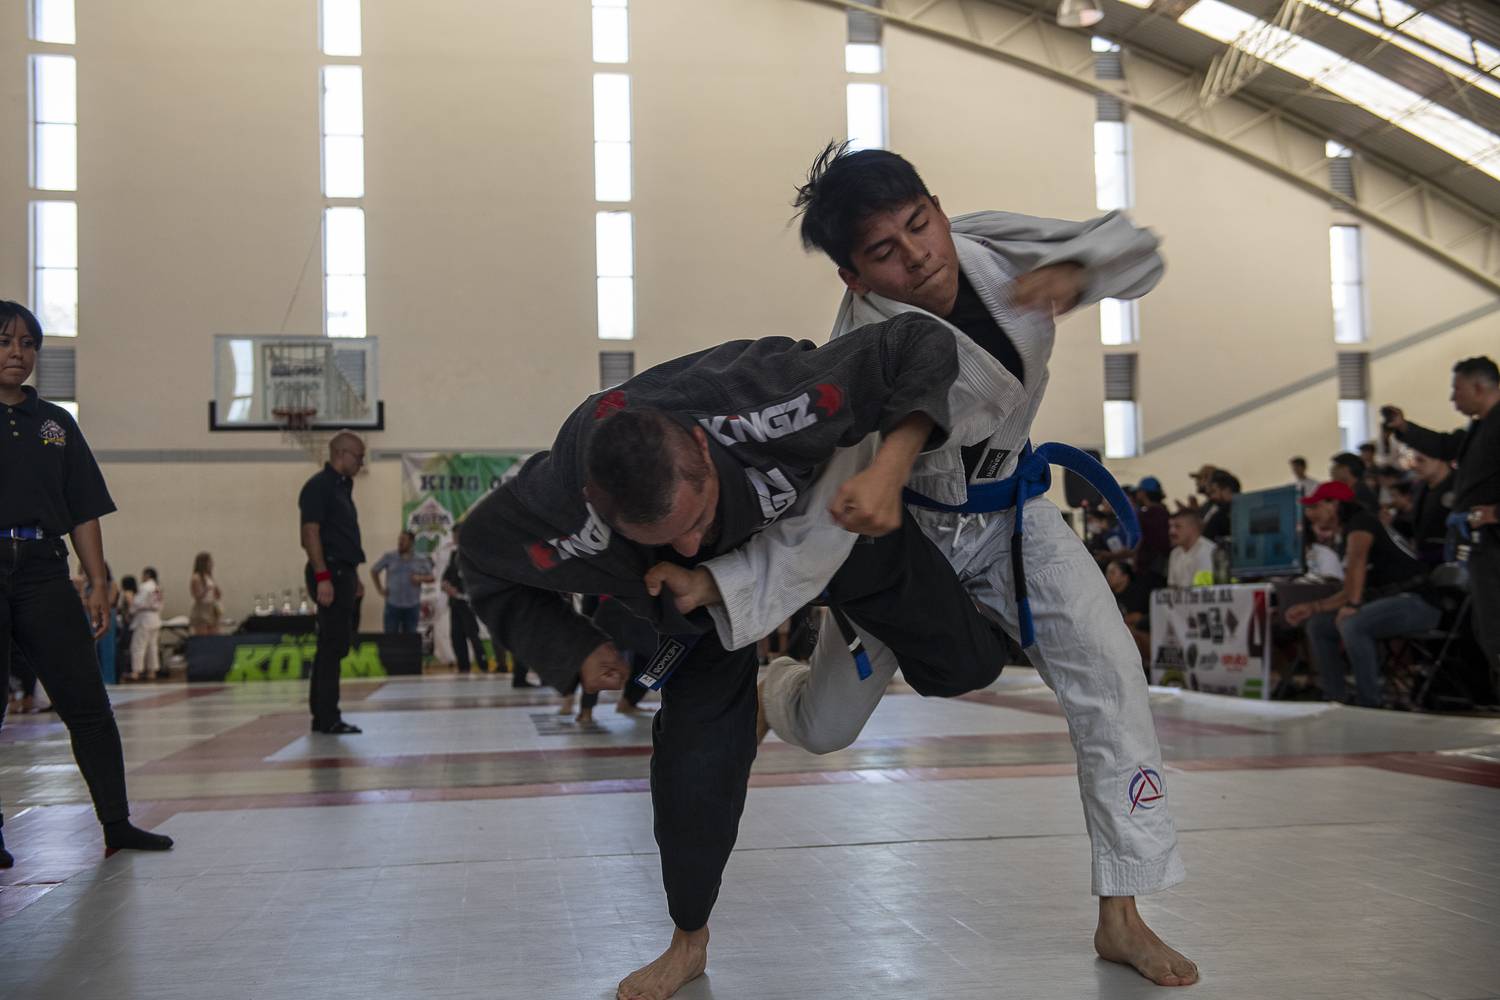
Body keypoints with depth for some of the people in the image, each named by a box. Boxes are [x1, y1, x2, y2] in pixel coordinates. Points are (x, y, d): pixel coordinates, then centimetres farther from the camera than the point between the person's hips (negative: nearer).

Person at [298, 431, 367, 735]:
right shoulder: (318, 486, -11)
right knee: (333, 645, -8)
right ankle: (327, 718, -5)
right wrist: (323, 578, -23)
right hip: (330, 573, -10)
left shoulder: (341, 486, 18)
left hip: (342, 573, 10)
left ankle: (322, 716, 17)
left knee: (334, 644, 11)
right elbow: (311, 533, -18)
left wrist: (352, 573, 20)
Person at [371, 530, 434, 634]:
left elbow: (431, 577, 8)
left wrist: (421, 578, -13)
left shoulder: (421, 560, 4)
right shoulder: (389, 557, 2)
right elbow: (374, 571, 12)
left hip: (412, 606, 1)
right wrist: (379, 589, 4)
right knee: (390, 635, -5)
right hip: (393, 604, -1)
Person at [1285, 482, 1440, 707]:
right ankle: (1335, 699, 8)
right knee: (1318, 625, 8)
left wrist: (1352, 605, -33)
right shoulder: (1349, 534, 20)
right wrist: (1311, 608, 13)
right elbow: (1350, 594, 21)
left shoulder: (1360, 522, -7)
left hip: (1419, 601, -10)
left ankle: (1370, 704, -23)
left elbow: (1357, 559, -28)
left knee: (1352, 624, -33)